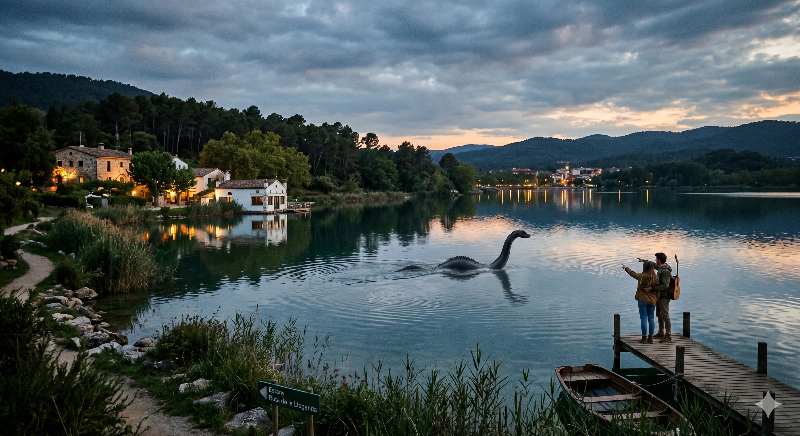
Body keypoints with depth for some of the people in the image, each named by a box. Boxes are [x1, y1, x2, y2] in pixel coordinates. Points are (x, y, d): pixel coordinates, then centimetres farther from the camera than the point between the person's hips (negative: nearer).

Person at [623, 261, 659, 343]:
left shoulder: (641, 276, -12)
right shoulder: (656, 277, -3)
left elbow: (632, 273, 5)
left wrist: (626, 268, 19)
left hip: (643, 299, -4)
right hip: (652, 300, 4)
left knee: (643, 318, 0)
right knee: (651, 319, 10)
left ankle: (644, 338, 1)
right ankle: (650, 338, 14)